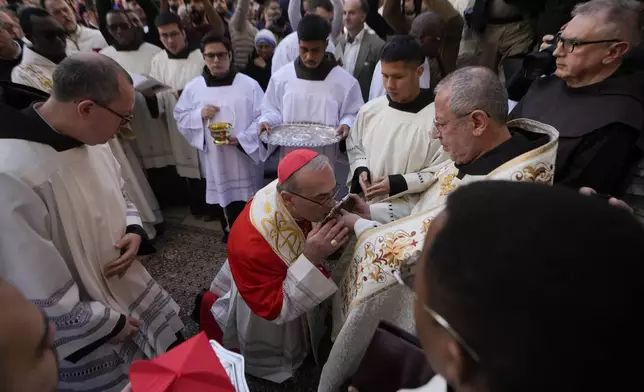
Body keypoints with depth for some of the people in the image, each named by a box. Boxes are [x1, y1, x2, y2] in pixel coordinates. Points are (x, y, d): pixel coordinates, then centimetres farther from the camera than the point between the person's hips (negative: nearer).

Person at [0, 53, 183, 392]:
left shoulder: (88, 136, -7)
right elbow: (39, 295, -27)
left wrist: (134, 233, -9)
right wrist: (110, 325, -14)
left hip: (136, 293, 6)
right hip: (87, 340, -6)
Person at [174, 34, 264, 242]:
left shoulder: (249, 85, -6)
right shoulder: (193, 87, 2)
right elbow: (180, 117, 9)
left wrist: (241, 137, -19)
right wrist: (199, 115, -11)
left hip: (245, 155, -2)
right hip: (215, 157, 2)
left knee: (248, 201, 6)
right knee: (226, 198, 15)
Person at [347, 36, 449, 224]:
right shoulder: (369, 110, 4)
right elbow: (355, 147, 17)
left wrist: (398, 183, -18)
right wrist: (361, 170, -3)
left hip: (408, 204, -5)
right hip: (364, 198, 6)